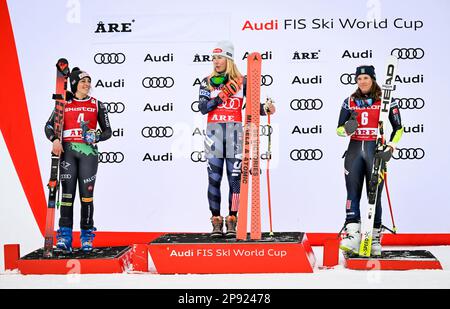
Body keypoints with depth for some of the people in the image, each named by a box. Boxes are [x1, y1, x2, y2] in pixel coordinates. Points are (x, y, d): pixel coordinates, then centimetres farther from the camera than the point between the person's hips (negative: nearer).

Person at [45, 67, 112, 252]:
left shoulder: (97, 105, 9)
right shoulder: (64, 104, 11)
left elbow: (107, 131, 10)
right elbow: (49, 126, 9)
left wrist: (97, 137, -10)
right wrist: (55, 140, -10)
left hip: (88, 152, -1)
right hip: (68, 151, 1)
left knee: (86, 194, -3)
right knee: (67, 193, -4)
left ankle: (87, 236, 5)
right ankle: (65, 236, -4)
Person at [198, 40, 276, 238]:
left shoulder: (242, 82, 4)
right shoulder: (207, 82, 6)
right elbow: (203, 108, -5)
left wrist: (266, 109, -15)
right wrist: (221, 96, -16)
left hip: (235, 133, -1)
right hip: (214, 131, 1)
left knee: (235, 178, -2)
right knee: (214, 178, -1)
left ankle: (232, 221, 5)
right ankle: (216, 221, 6)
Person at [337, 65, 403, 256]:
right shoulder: (350, 102, 10)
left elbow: (398, 127, 6)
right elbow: (339, 129, 10)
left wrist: (392, 144, -10)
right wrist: (346, 130, -13)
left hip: (376, 150, -2)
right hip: (355, 149, 2)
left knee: (374, 195, 1)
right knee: (353, 193, -6)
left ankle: (375, 238, 9)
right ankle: (352, 236, -12)